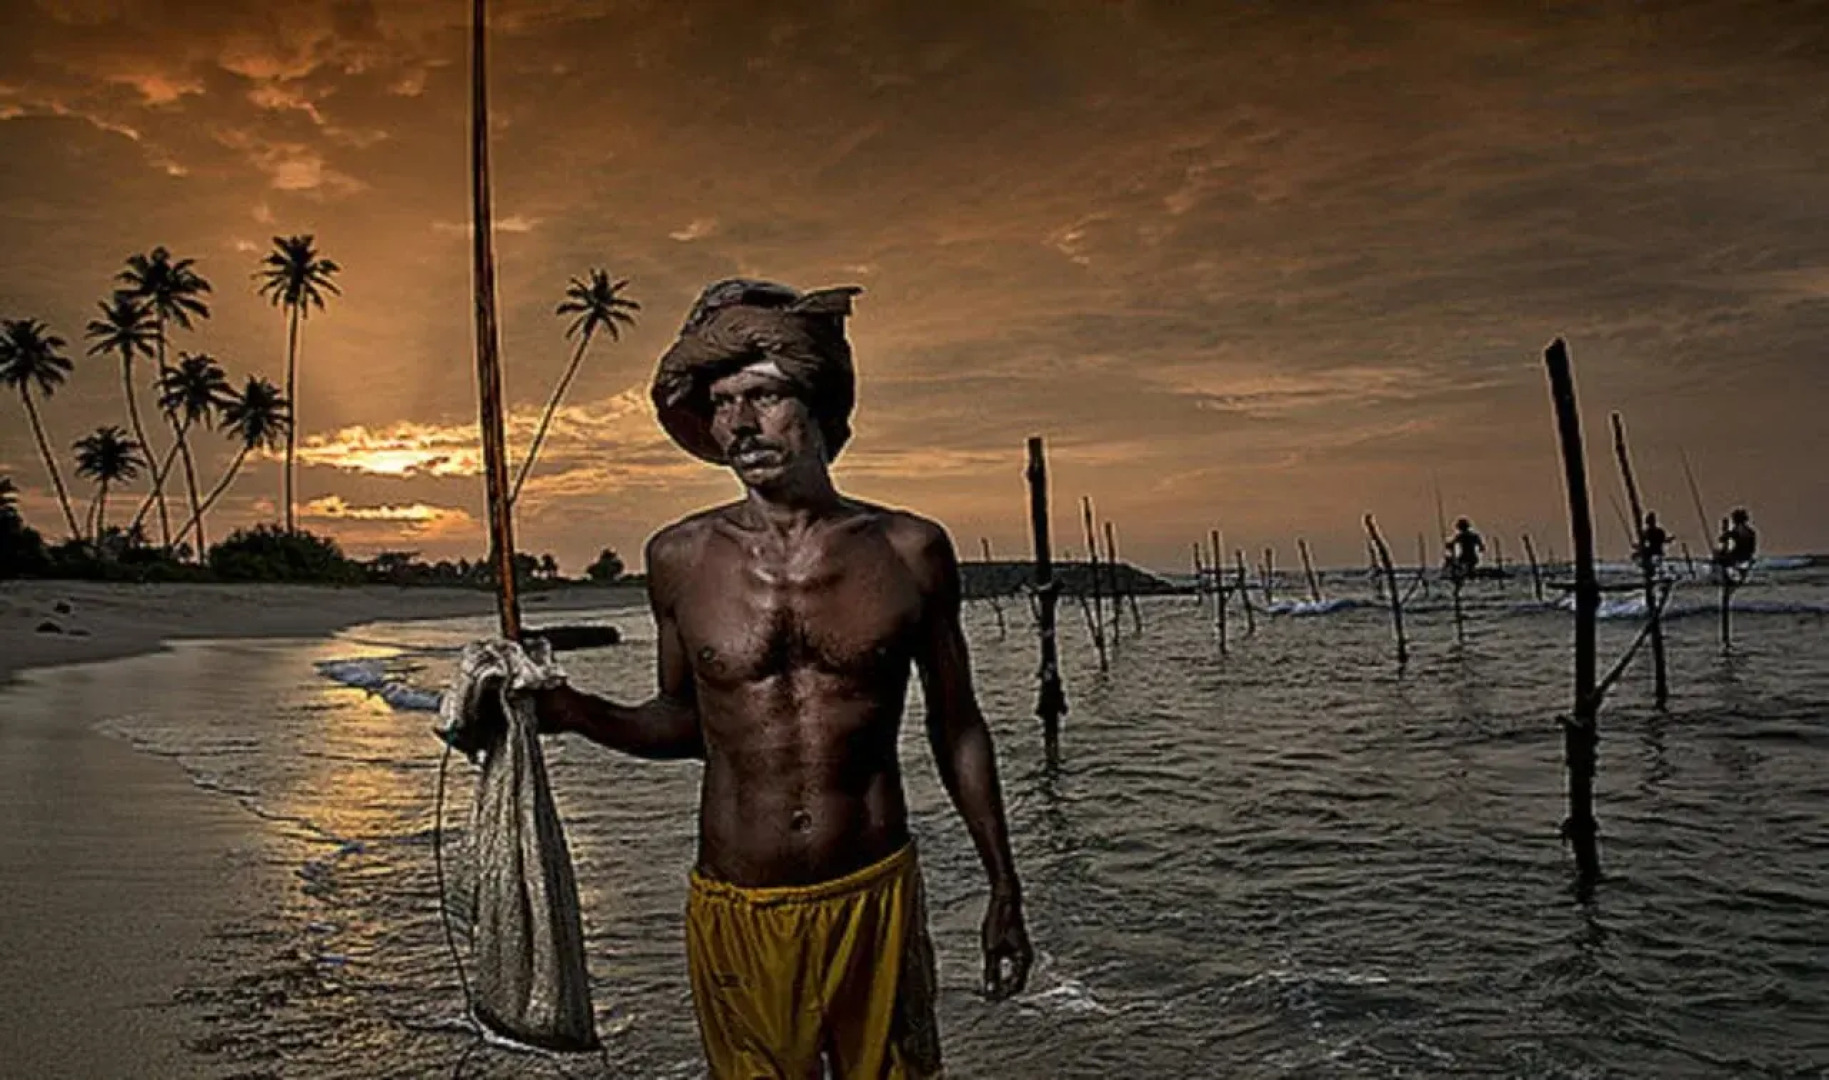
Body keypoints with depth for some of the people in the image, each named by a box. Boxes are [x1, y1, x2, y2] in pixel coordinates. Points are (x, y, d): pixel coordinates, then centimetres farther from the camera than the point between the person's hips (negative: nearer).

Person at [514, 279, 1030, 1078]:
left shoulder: (909, 552, -5)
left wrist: (1004, 892, 8)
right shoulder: (681, 559, -4)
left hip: (876, 901, 0)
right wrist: (573, 712, -8)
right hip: (734, 914, 1)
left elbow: (956, 728, 5)